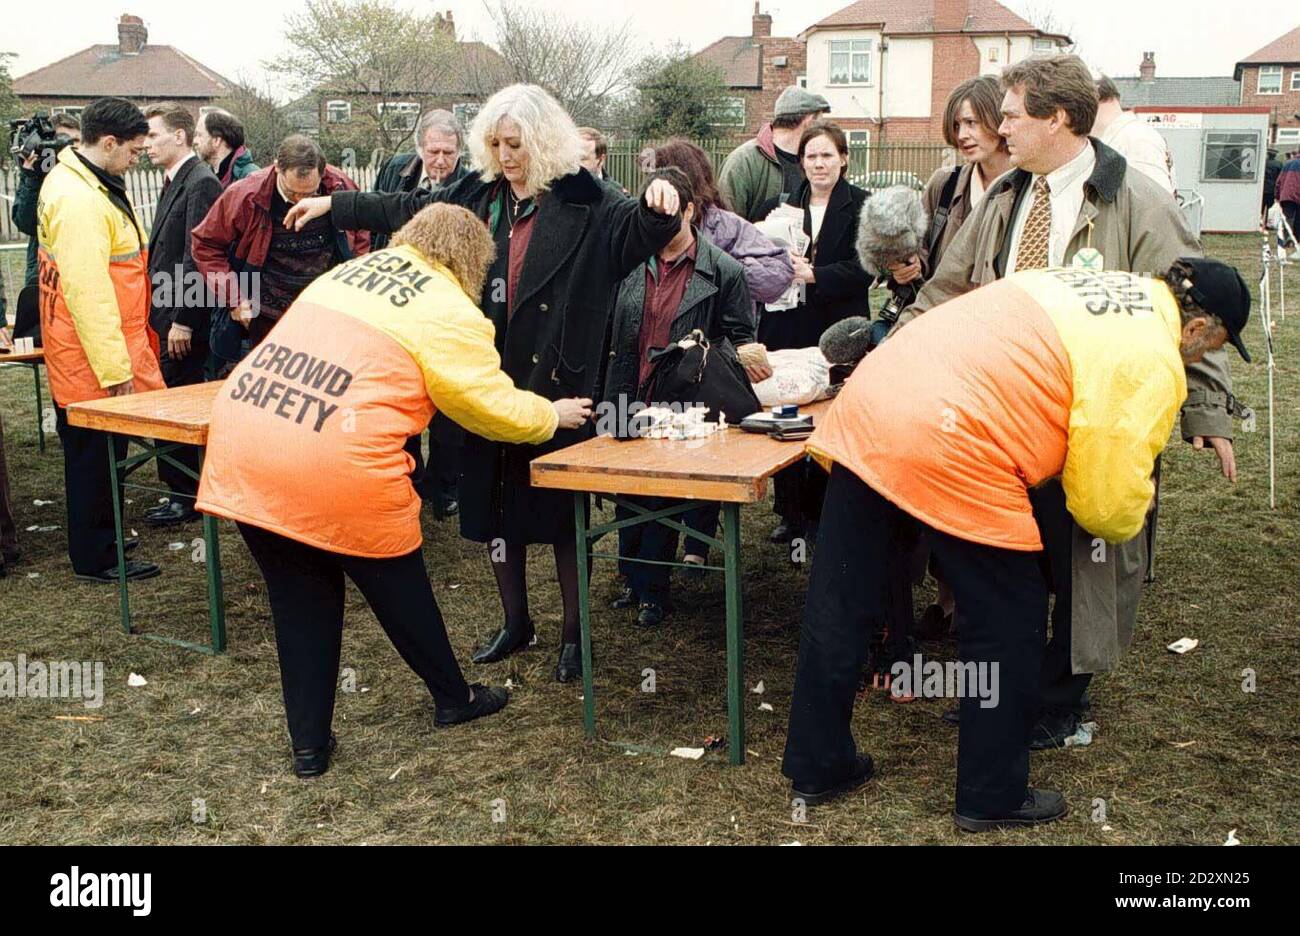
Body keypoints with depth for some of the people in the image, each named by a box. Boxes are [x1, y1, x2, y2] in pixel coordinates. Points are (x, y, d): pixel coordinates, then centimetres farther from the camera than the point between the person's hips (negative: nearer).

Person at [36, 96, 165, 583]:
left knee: (99, 454, 18)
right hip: (93, 362, -10)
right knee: (95, 456, 2)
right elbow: (86, 291, -26)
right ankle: (96, 559, 15)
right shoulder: (79, 200, -22)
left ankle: (98, 544, 31)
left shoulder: (79, 182, 12)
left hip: (106, 354, 10)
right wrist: (115, 369, -23)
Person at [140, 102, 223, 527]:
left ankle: (185, 496, 6)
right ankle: (183, 488, 23)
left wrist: (183, 320, -20)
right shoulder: (174, 182, 17)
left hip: (183, 319, -9)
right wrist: (158, 312, 14)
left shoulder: (201, 183, -13)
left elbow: (197, 257, -19)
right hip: (166, 316, 9)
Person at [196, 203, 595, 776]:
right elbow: (495, 408, 4)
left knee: (300, 602, 18)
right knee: (399, 588, 17)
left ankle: (309, 746, 26)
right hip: (336, 468, -6)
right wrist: (552, 416, 24)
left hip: (239, 451, 6)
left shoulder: (347, 271, 21)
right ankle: (453, 698, 38)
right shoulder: (451, 315, 1)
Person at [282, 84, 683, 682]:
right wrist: (333, 204, 24)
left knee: (561, 506, 4)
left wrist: (657, 204, -42)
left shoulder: (583, 204, -8)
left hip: (555, 384, -5)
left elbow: (640, 230, -19)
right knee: (492, 499, 13)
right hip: (487, 381, 6)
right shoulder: (476, 195, 9)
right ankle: (515, 622, 30)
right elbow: (407, 209, 20)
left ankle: (574, 631, 20)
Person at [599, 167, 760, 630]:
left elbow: (742, 342, 0)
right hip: (631, 402, 4)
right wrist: (609, 398, 2)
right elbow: (613, 338, 11)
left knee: (663, 497, 2)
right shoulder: (632, 266, 5)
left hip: (682, 407, -4)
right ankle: (633, 579, 30)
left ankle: (653, 590, 18)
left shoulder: (723, 271, -5)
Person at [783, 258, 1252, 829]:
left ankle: (816, 767, 31)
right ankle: (992, 797, 25)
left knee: (839, 607, 15)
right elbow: (1108, 505, -3)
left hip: (865, 400, 9)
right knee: (1008, 621, 11)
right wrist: (1126, 525, 22)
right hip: (948, 448, -8)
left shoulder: (1093, 286, 24)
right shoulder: (1154, 364, -1)